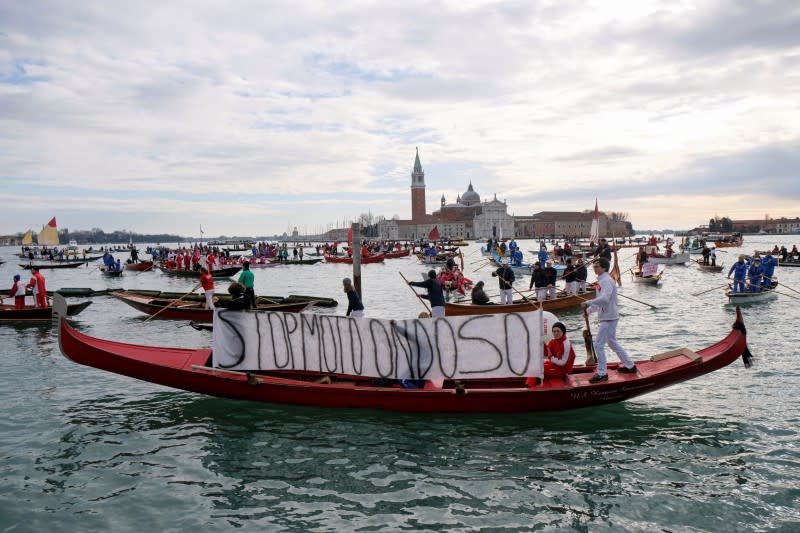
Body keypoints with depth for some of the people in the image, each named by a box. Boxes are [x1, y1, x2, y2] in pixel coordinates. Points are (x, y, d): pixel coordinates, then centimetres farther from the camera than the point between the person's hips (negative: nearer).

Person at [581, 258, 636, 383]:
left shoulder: (607, 281, -18)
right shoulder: (601, 281, 14)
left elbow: (604, 299, -34)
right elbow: (599, 300, 20)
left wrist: (587, 303, -30)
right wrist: (588, 310, 10)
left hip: (608, 318, -11)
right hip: (608, 317, 11)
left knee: (598, 344, -9)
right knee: (612, 343, 21)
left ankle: (602, 374, -2)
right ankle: (630, 366, 32)